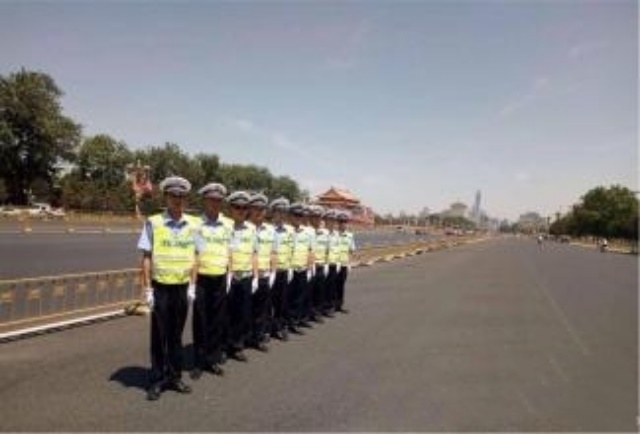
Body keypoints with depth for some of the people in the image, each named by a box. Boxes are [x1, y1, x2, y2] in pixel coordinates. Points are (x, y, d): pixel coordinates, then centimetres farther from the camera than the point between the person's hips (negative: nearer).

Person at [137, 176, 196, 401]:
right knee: (159, 336, 7)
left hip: (182, 288, 3)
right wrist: (148, 289, -8)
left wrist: (192, 286, 6)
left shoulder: (191, 224, 3)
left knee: (176, 335, 14)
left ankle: (174, 376, 28)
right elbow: (146, 258, -5)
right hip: (161, 287, -3)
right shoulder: (153, 223, -8)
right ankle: (157, 380, 21)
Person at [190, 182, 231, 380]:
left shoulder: (227, 225, 7)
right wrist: (192, 282, -10)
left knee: (218, 322, 11)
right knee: (200, 322, 6)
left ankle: (213, 359, 25)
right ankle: (199, 362, 19)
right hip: (202, 279, -4)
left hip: (220, 279, 4)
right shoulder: (196, 224, -6)